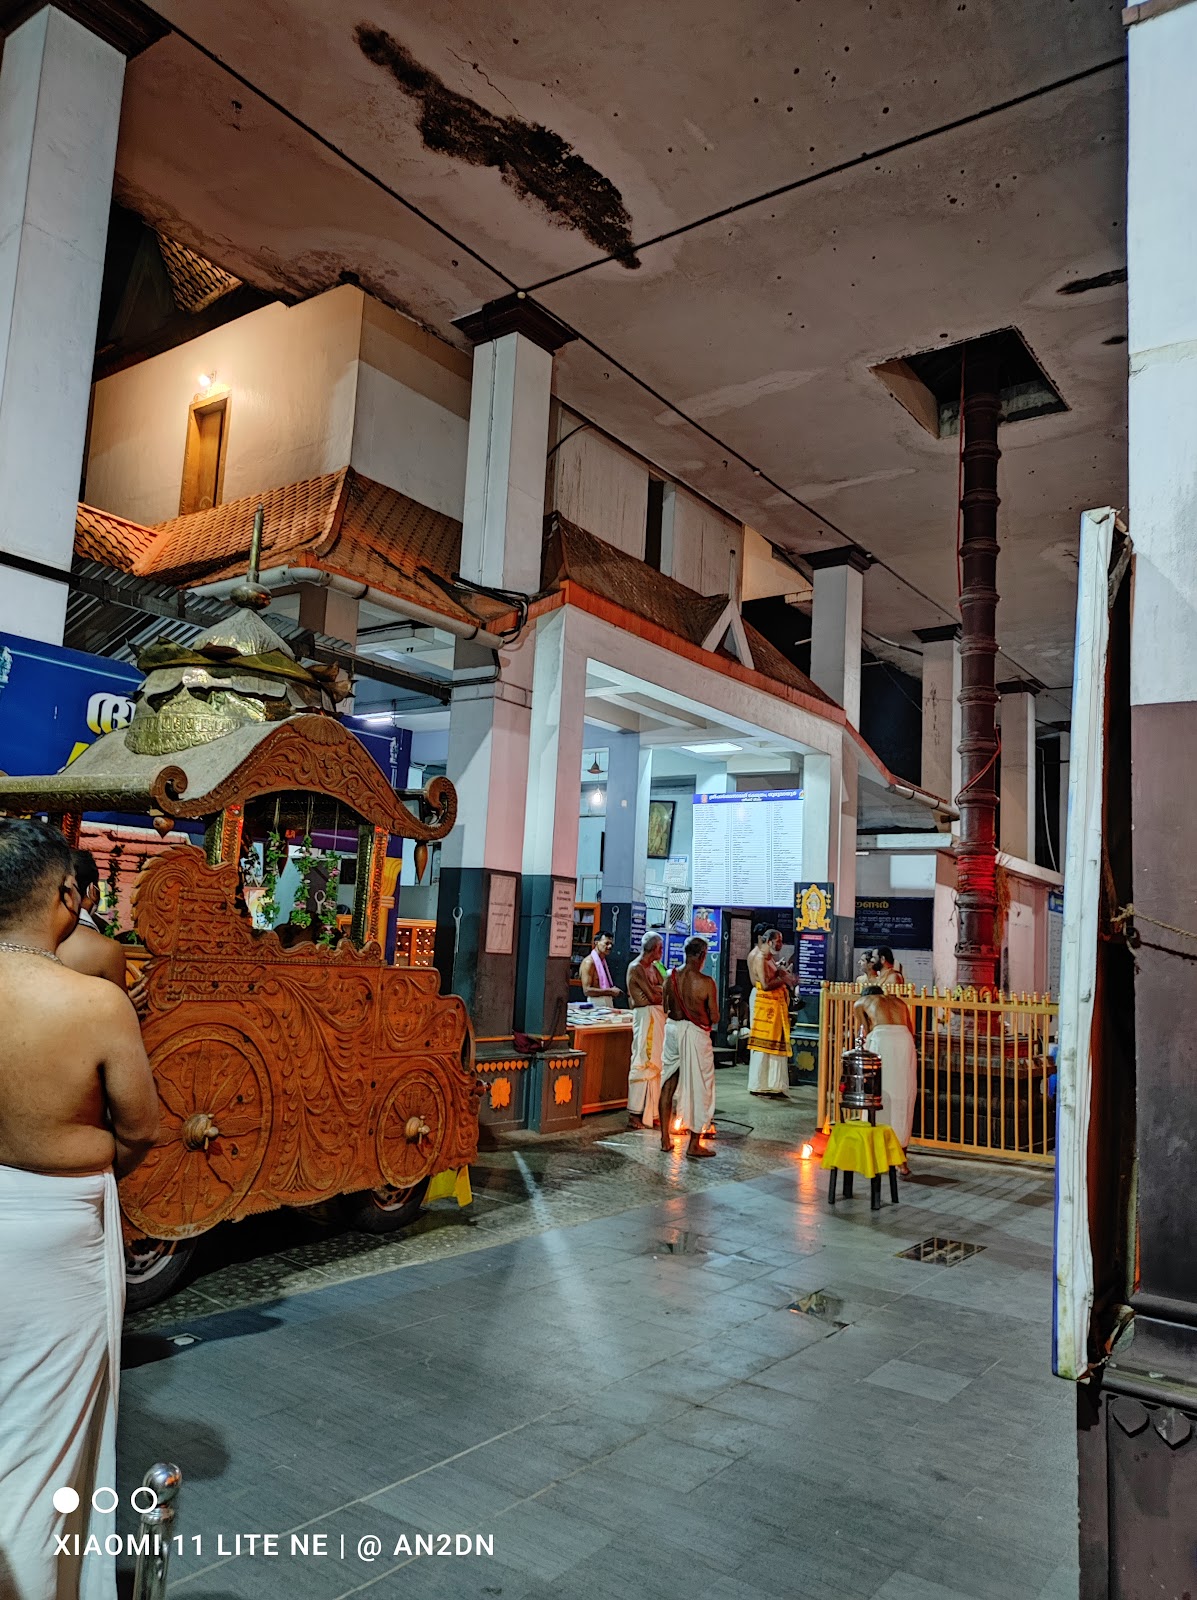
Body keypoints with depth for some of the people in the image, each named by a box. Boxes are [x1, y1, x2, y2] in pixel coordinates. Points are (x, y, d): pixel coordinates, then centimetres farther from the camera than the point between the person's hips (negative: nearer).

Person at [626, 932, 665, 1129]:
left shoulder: (654, 968, 19)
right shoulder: (636, 968, -8)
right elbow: (652, 995, -12)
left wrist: (655, 991, -5)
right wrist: (659, 992, 5)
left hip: (658, 1017, 8)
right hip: (645, 1017, -8)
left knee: (656, 1064, 8)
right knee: (643, 1064, -8)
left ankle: (651, 1112, 14)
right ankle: (634, 1114, -4)